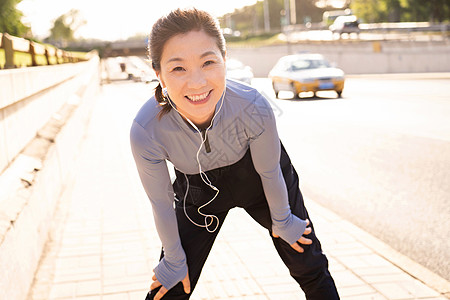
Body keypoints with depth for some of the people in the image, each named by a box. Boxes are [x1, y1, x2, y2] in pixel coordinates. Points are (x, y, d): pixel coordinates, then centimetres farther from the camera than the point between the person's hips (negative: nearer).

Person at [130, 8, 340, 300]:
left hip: (254, 176, 0)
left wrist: (281, 221, 2)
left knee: (310, 268, 9)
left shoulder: (254, 107, -36)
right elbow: (161, 204, -17)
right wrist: (174, 261, -3)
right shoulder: (146, 131, -35)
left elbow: (269, 172, -16)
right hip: (198, 189, 0)